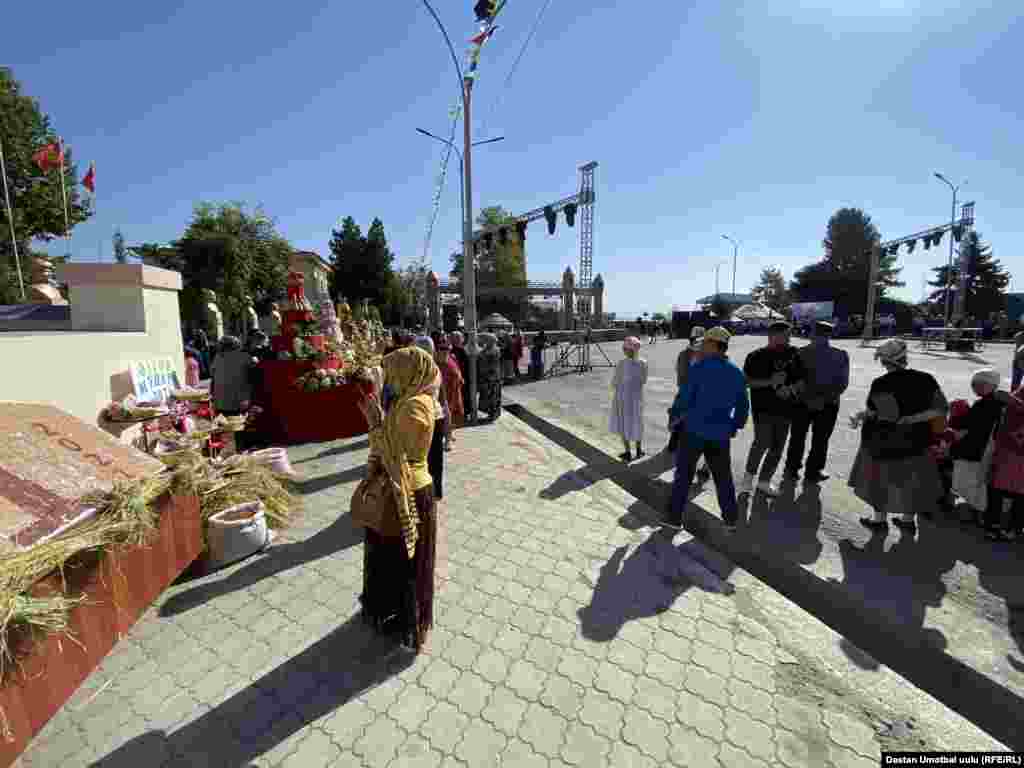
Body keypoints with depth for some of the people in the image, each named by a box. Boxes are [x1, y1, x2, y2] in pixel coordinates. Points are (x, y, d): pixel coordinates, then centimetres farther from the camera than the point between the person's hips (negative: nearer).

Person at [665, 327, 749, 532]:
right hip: (720, 433, 4)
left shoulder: (698, 368, -13)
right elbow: (743, 406, 11)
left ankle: (675, 517, 14)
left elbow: (683, 399, -14)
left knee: (683, 475, 7)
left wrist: (674, 413, 4)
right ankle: (731, 520, 27)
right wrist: (736, 426, 24)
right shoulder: (737, 373, 4)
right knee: (723, 477, 18)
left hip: (694, 431, -4)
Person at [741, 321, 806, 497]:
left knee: (777, 448, 9)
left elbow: (801, 381, 13)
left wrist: (791, 389, -8)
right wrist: (770, 381, -18)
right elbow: (746, 381, -6)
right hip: (763, 408, -5)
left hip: (784, 409, 5)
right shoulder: (756, 356, -4)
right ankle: (749, 475, 9)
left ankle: (764, 481, 25)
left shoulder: (793, 355, 7)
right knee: (762, 443, -15)